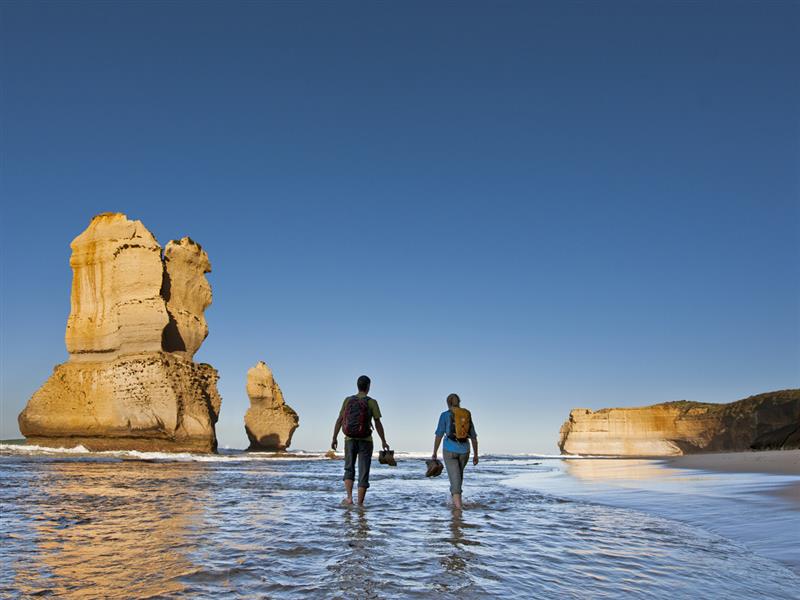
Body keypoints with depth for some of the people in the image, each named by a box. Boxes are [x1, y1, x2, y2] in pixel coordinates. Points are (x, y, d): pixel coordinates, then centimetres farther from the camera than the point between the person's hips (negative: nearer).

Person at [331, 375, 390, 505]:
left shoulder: (348, 400, 0)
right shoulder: (372, 402, -8)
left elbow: (339, 420, 1)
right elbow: (378, 424, -8)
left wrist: (334, 438, 9)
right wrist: (384, 441, 2)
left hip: (350, 440, 2)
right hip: (365, 441, -2)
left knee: (349, 469, 18)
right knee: (363, 473, 5)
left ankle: (349, 497, 0)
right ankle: (360, 504, 4)